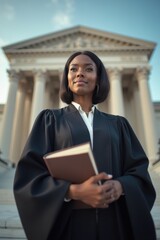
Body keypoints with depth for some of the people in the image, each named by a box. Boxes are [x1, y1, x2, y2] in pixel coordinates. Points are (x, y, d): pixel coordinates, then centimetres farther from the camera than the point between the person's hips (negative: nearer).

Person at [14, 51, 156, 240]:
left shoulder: (118, 124, 8)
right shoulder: (50, 119, 1)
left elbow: (139, 170, 4)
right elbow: (28, 173, -7)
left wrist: (121, 185, -17)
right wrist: (74, 191, -21)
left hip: (114, 223, 3)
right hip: (66, 223, -2)